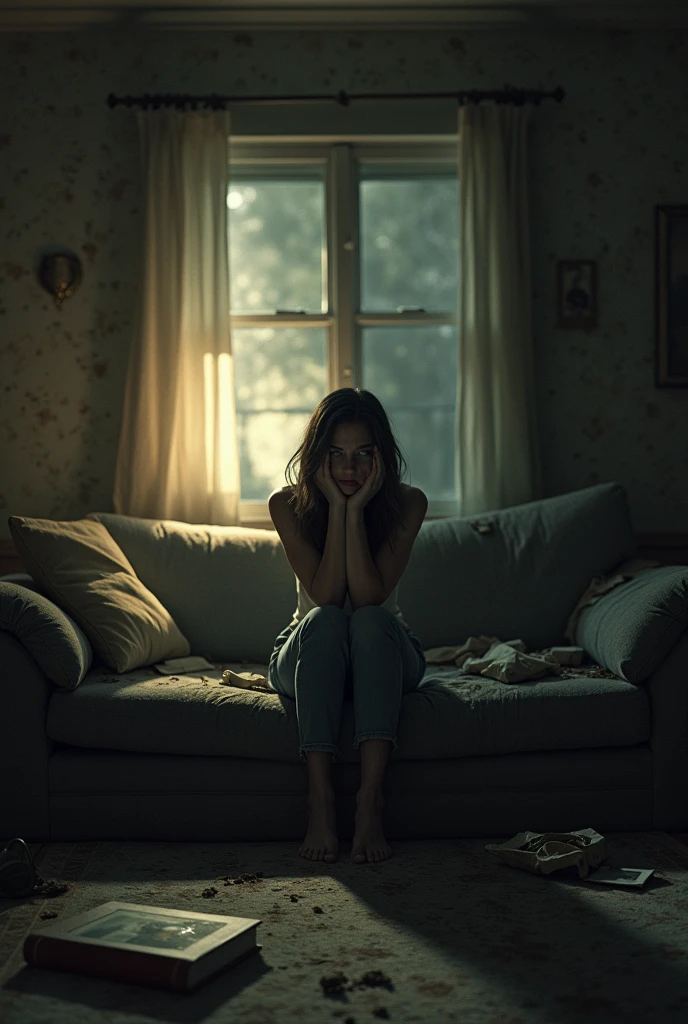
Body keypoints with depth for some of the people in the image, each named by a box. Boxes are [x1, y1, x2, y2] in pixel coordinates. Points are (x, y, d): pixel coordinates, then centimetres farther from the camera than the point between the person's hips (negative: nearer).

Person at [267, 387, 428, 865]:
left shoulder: (407, 502, -12)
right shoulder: (288, 504, -11)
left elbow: (371, 597, -24)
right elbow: (324, 595, -23)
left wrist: (356, 510, -29)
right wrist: (337, 507, -27)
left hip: (386, 653, 0)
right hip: (306, 656, 0)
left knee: (372, 619, -35)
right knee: (324, 621, -35)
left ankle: (371, 797, -42)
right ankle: (320, 798, -39)